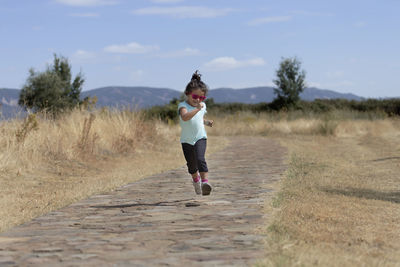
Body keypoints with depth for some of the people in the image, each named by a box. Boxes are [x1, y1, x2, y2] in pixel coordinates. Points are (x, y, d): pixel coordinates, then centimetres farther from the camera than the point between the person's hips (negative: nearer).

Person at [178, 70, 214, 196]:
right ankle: (196, 179, 39)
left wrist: (206, 122, 8)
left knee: (200, 159, -22)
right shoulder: (183, 106, -13)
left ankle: (205, 181, -26)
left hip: (200, 137, 1)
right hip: (186, 140, -1)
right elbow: (185, 117, -36)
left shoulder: (202, 106, 5)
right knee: (191, 164, 12)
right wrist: (197, 109, -43)